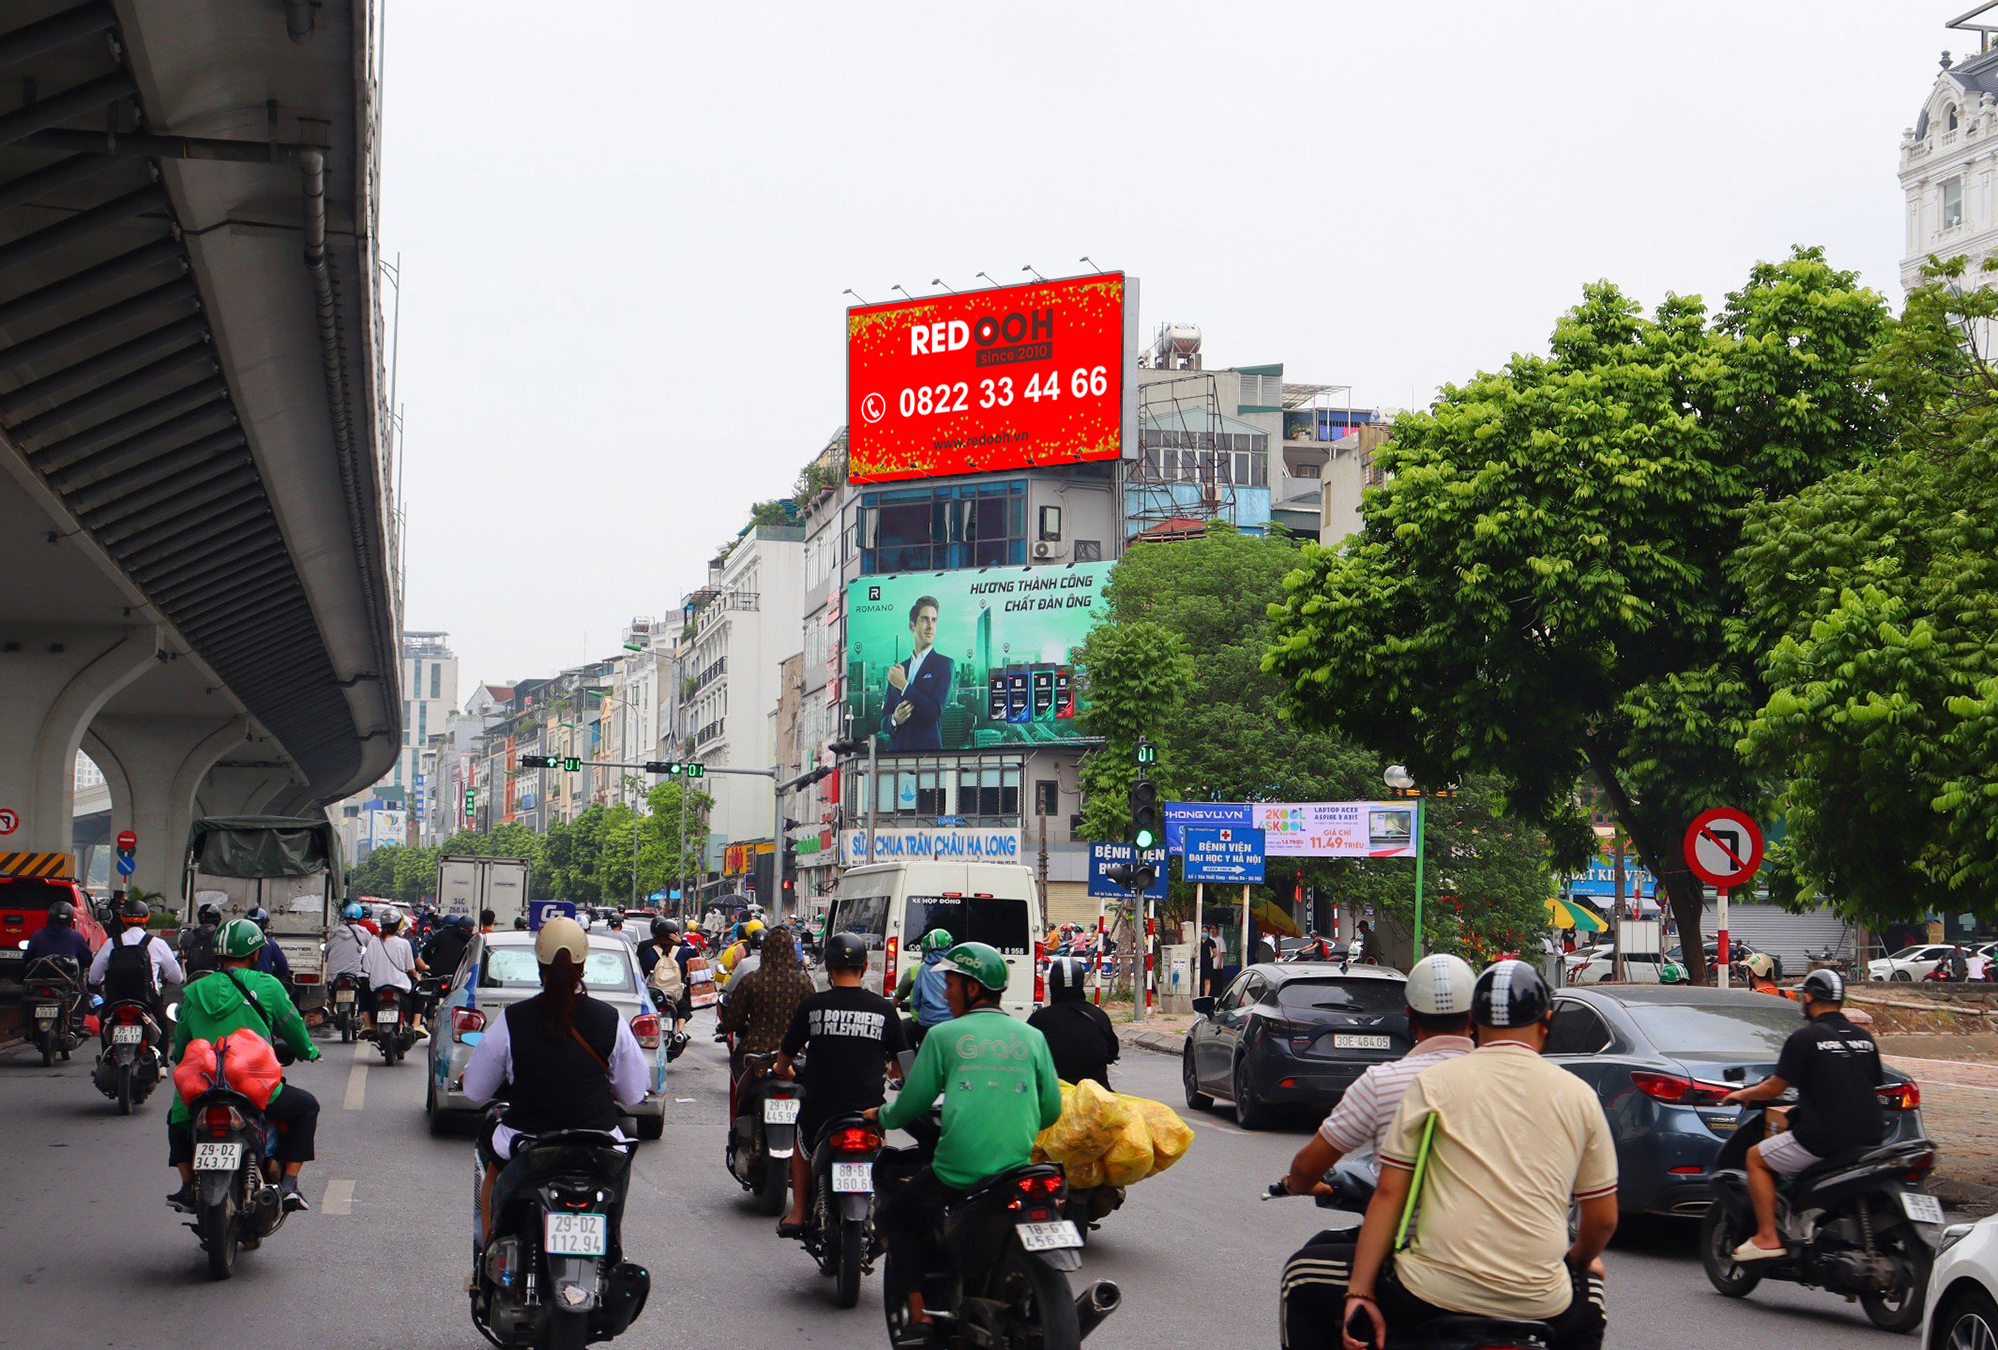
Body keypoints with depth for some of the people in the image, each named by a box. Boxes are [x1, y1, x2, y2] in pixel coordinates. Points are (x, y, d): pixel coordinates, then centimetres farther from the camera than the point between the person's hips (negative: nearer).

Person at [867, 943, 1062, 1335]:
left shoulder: (944, 1036, 1)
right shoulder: (1032, 1037, 9)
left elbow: (912, 1104, 6)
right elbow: (1051, 1109, 11)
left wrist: (881, 1115, 27)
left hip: (956, 1172, -4)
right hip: (1016, 1169, 4)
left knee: (896, 1216, 19)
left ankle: (919, 1314, 6)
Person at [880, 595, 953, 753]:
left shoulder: (944, 664, -1)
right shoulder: (898, 668, 12)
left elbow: (935, 711, -13)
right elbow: (884, 723, 13)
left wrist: (904, 685, -10)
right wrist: (894, 719, -9)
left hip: (928, 748, -4)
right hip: (897, 749, 4)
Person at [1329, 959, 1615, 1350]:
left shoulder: (1433, 1083, 4)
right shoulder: (1579, 1095, 8)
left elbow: (1389, 1192, -1)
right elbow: (1603, 1219, 11)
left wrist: (1359, 1291, -1)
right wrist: (1578, 1262, 32)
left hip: (1431, 1295, -2)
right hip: (1540, 1303, 2)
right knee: (1587, 1309, 36)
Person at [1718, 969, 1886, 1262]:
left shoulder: (1806, 1037, -7)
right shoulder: (1864, 1038, 11)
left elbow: (1775, 1087, -5)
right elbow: (1875, 1087, 19)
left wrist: (1742, 1094, 14)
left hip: (1823, 1137, -7)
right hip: (1868, 1136, 7)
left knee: (1756, 1158, 11)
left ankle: (1767, 1237, 2)